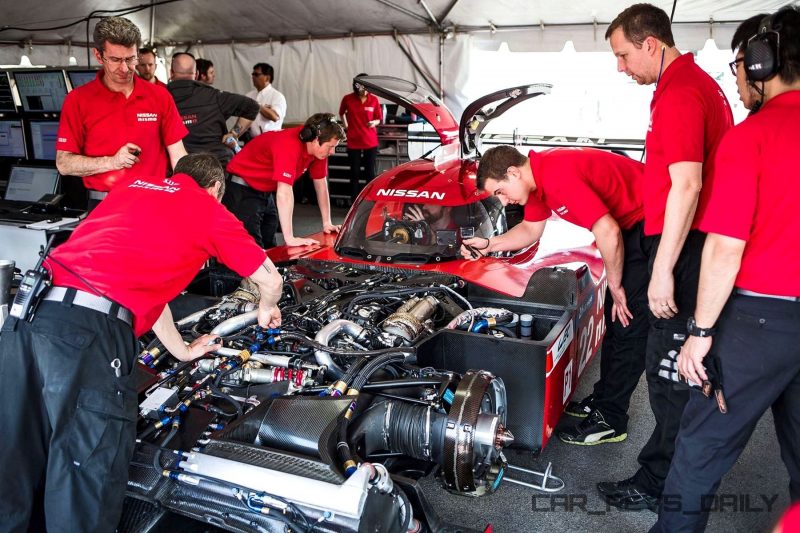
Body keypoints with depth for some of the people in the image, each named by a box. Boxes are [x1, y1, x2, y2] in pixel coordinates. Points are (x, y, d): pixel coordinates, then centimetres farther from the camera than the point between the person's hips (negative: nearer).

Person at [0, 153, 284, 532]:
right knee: (86, 482, 4)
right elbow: (271, 280, 19)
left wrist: (182, 351, 42)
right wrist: (266, 309, 43)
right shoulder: (210, 210, 12)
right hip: (89, 330, -7)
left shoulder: (132, 186, 30)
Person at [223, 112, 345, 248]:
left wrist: (327, 223, 3)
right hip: (244, 190, -8)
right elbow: (284, 193, -37)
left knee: (269, 245, 8)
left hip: (267, 191, 8)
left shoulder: (317, 147, -6)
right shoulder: (289, 146, -31)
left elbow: (321, 183, 4)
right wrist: (289, 238, -40)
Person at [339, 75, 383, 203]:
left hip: (371, 142, 0)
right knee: (355, 173, 7)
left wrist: (374, 122, -16)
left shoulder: (374, 100, -4)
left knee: (370, 173, 5)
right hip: (353, 142, 0)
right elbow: (341, 113, 15)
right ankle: (354, 201, 15)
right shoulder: (347, 99, -5)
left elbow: (379, 119, 5)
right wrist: (346, 126, 9)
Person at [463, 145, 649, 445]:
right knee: (614, 321, 15)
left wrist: (615, 287, -17)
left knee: (628, 326, -6)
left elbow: (609, 233, -30)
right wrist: (488, 246, 5)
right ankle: (604, 400, 27)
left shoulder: (559, 176, -29)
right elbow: (530, 230, 18)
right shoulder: (537, 178, 2)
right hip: (629, 224, 10)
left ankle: (610, 420, 4)